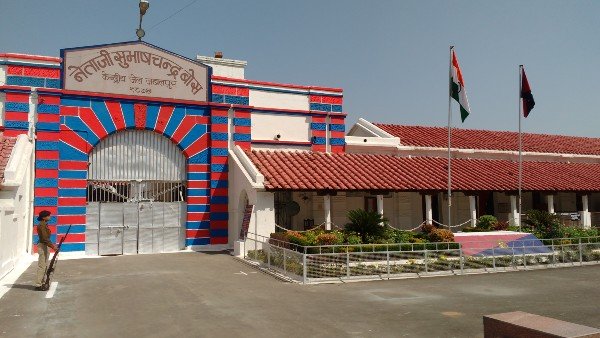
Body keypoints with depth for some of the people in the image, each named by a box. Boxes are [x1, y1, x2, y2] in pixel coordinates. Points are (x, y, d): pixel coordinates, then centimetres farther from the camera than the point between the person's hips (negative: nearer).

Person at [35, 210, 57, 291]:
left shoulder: (44, 224, 14)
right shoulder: (41, 225, -16)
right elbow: (44, 238, -22)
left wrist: (52, 244, 15)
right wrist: (52, 246, -23)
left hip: (45, 246, 10)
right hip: (42, 246, -10)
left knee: (45, 265, 15)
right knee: (42, 266, -8)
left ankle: (41, 282, 22)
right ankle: (38, 285, -4)